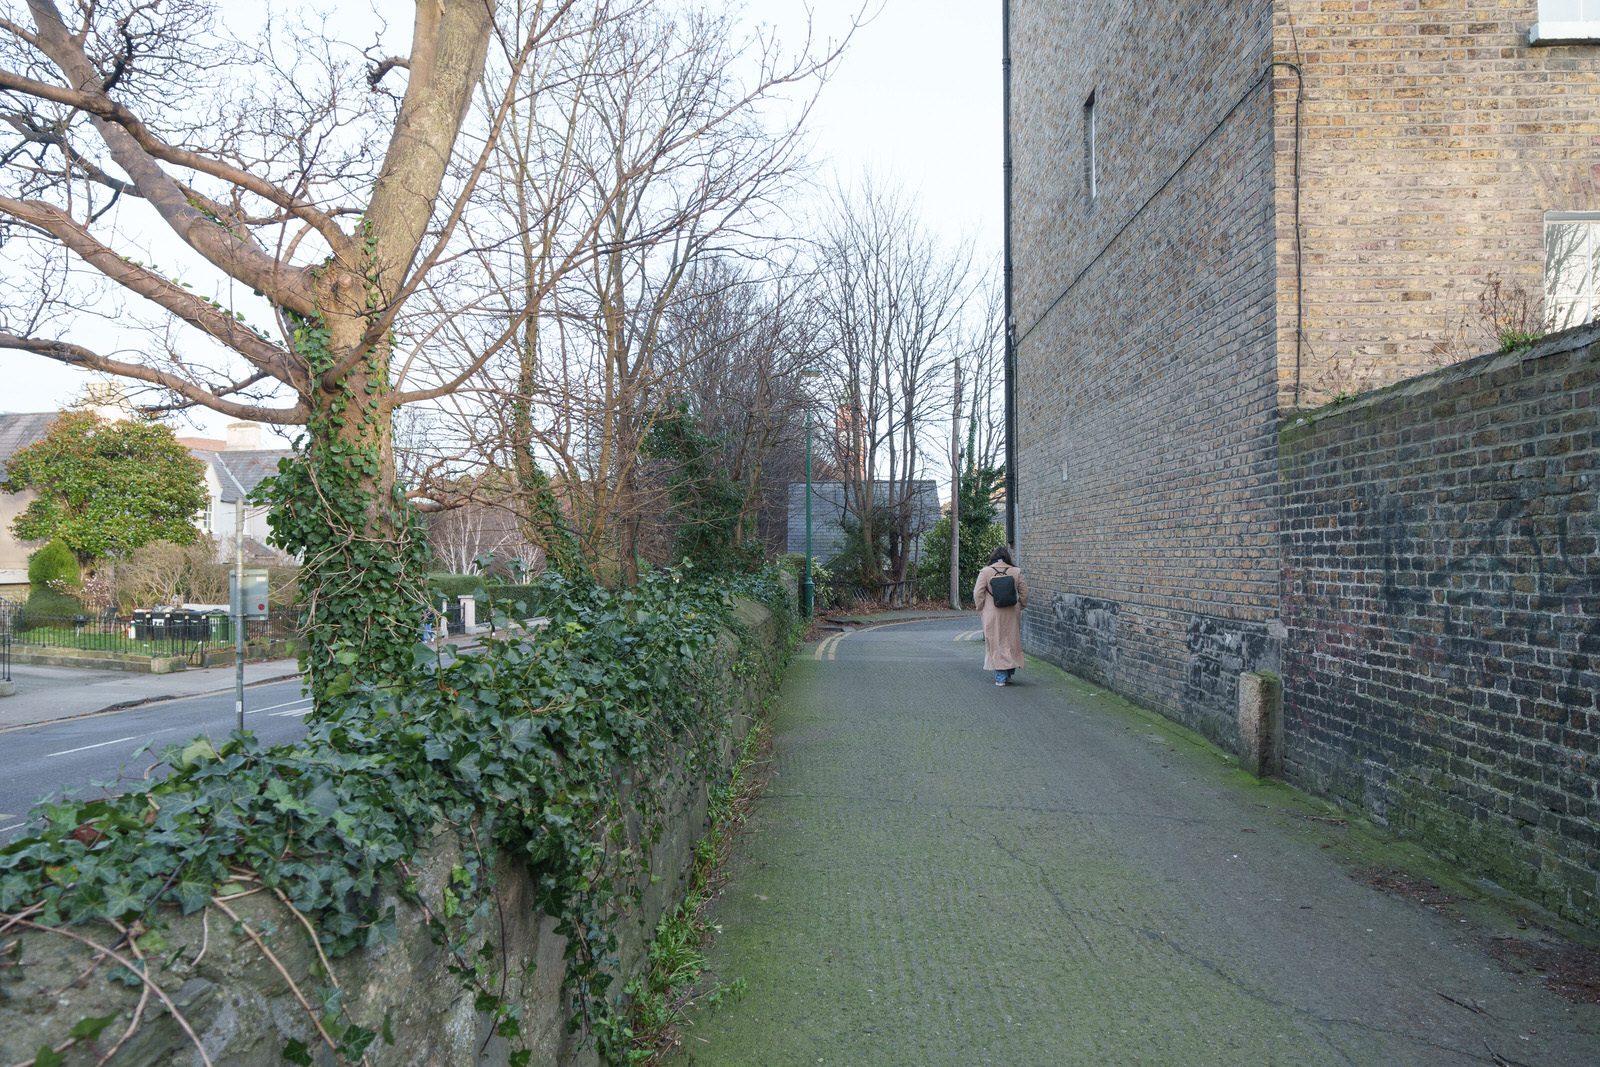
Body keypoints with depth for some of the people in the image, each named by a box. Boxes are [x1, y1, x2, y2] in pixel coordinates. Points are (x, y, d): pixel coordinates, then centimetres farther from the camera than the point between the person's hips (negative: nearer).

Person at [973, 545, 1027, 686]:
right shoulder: (1016, 572, 1)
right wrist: (1020, 607, 18)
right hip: (1011, 614, 2)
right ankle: (1009, 673, 22)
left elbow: (978, 593, -6)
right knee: (1011, 641, 15)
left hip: (992, 615, -2)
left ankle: (1001, 677, 2)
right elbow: (1024, 592, 6)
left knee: (996, 643, 4)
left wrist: (981, 609, 6)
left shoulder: (985, 572, -6)